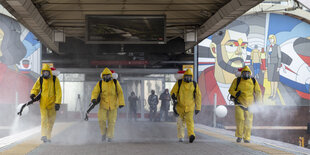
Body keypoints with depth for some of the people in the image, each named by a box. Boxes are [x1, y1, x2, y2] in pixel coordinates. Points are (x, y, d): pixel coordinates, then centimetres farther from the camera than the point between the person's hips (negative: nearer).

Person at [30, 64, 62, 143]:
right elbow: (35, 89, 8)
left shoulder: (55, 79, -5)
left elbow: (58, 91, -8)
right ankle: (44, 135, -23)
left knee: (51, 121, 9)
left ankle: (48, 137, 21)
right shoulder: (40, 79, 0)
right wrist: (33, 94, -16)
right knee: (44, 119, -13)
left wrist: (57, 103, -16)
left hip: (52, 103, 0)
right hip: (43, 103, 0)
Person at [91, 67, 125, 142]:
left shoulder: (115, 82, 0)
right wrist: (94, 99, -27)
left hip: (113, 105, 0)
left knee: (111, 121, 3)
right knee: (101, 120, -14)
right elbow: (95, 92, -5)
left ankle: (110, 137, 15)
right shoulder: (100, 83, 0)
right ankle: (104, 133, 10)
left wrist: (121, 103, -5)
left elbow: (120, 93, 1)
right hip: (103, 105, 0)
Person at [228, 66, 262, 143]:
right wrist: (235, 93, -19)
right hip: (239, 103, -2)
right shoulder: (237, 81, -1)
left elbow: (258, 92, 10)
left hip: (249, 104, 2)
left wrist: (259, 103, 5)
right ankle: (239, 136, 5)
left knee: (248, 121, 3)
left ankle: (246, 138, 13)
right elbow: (231, 90, 3)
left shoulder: (253, 81, 4)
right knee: (240, 119, -12)